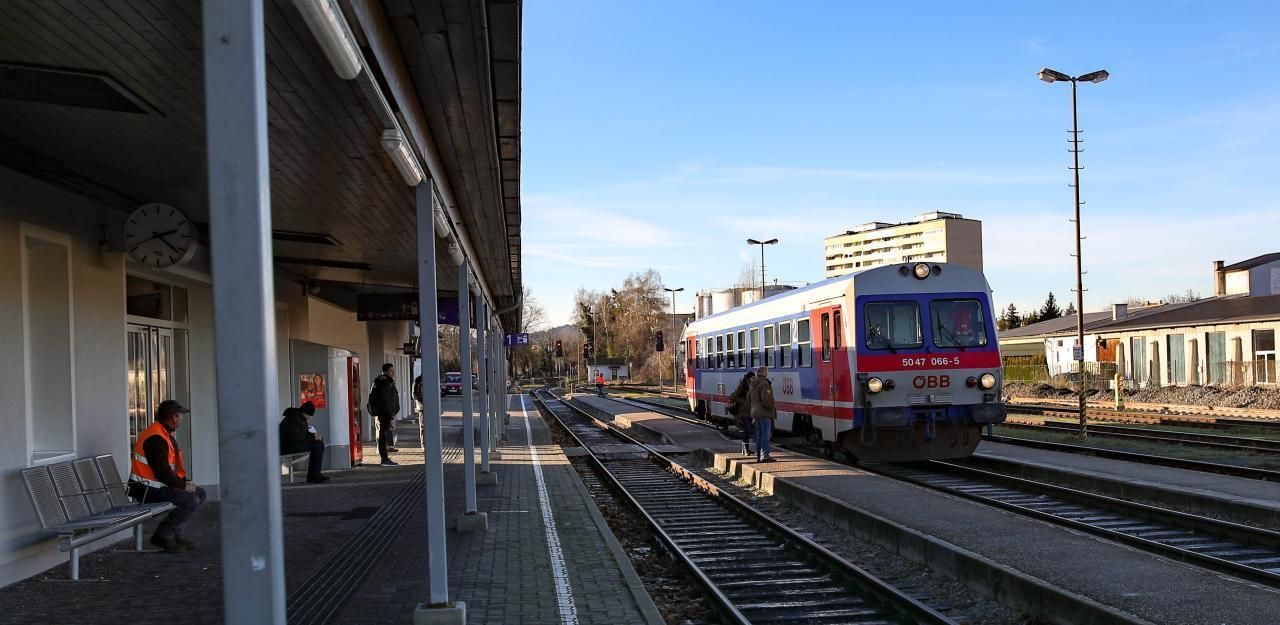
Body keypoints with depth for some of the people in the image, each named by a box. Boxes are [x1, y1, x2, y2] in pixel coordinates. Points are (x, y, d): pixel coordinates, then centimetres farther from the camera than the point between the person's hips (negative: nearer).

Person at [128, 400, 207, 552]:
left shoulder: (166, 434, 14)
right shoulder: (156, 438, -21)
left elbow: (172, 468, 19)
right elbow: (162, 472, -24)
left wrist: (185, 482, 4)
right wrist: (183, 485, -14)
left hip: (160, 484, 11)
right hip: (147, 489, -11)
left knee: (201, 494, 9)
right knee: (191, 501, -22)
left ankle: (177, 534, 10)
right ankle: (162, 535, -9)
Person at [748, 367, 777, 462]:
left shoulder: (753, 385, 13)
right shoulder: (764, 384, -15)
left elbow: (749, 399, 19)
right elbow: (766, 399, -23)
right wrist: (772, 407, -10)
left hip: (756, 413, 9)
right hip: (765, 413, -9)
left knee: (759, 434, 13)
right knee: (766, 434, -7)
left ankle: (758, 455, 16)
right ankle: (765, 456, -9)